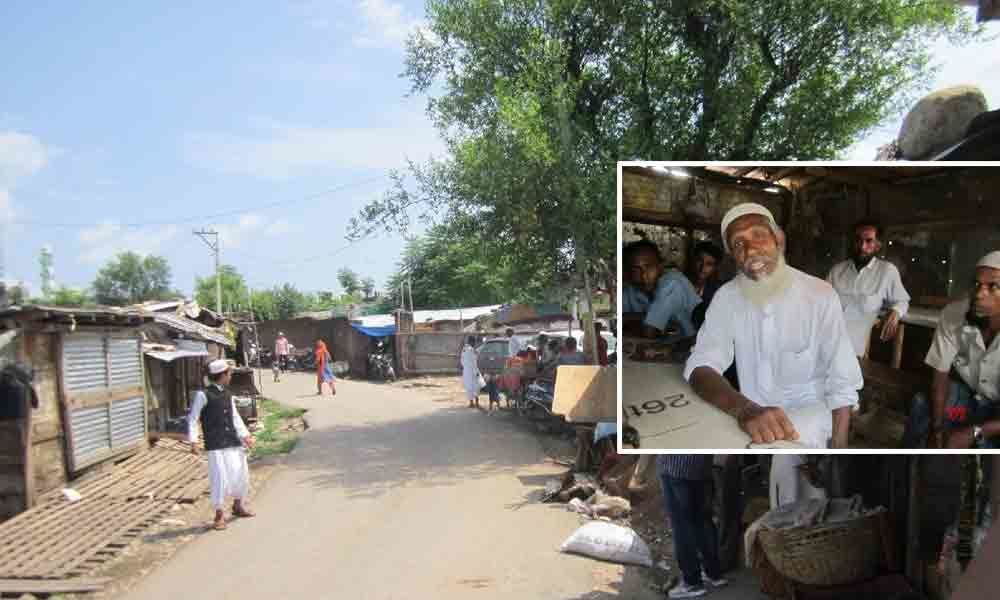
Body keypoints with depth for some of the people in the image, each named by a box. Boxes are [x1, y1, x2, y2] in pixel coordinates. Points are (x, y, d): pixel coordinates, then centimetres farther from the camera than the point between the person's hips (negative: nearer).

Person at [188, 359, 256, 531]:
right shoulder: (203, 395, -8)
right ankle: (219, 514, 11)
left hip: (233, 442, 7)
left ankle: (238, 505, 36)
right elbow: (192, 419, -6)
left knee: (241, 473, 13)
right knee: (220, 478, -6)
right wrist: (193, 441, -14)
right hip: (215, 445, -6)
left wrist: (245, 436, 12)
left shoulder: (227, 394, 12)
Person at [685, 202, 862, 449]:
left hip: (809, 425, -2)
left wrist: (838, 447, -16)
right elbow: (700, 367, -16)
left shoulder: (820, 295, -8)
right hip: (750, 420, 2)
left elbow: (842, 385, -6)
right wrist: (745, 410, -35)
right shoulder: (726, 297, -3)